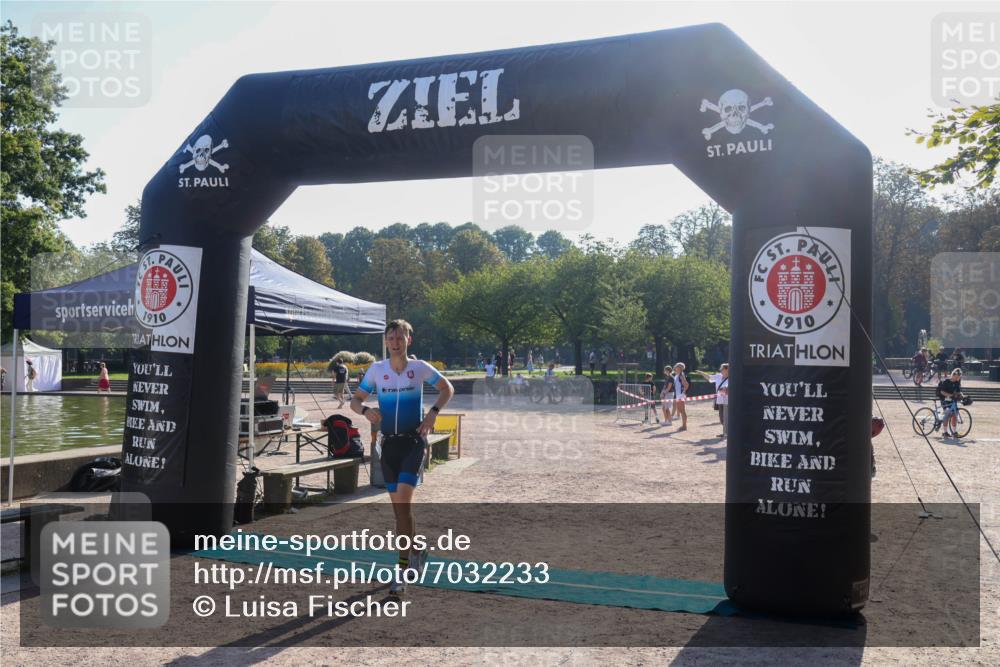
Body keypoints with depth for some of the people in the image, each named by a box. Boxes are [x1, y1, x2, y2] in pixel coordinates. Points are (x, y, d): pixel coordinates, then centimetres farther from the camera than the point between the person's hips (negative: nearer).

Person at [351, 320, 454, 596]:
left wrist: (433, 412, -6)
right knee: (399, 506, 10)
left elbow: (447, 389, 11)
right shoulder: (376, 369, 2)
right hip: (389, 443, 3)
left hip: (414, 441, -3)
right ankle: (415, 551, 32)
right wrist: (366, 410, -14)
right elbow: (355, 400, 9)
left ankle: (403, 568, -10)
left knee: (402, 501, -17)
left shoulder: (420, 368, -2)